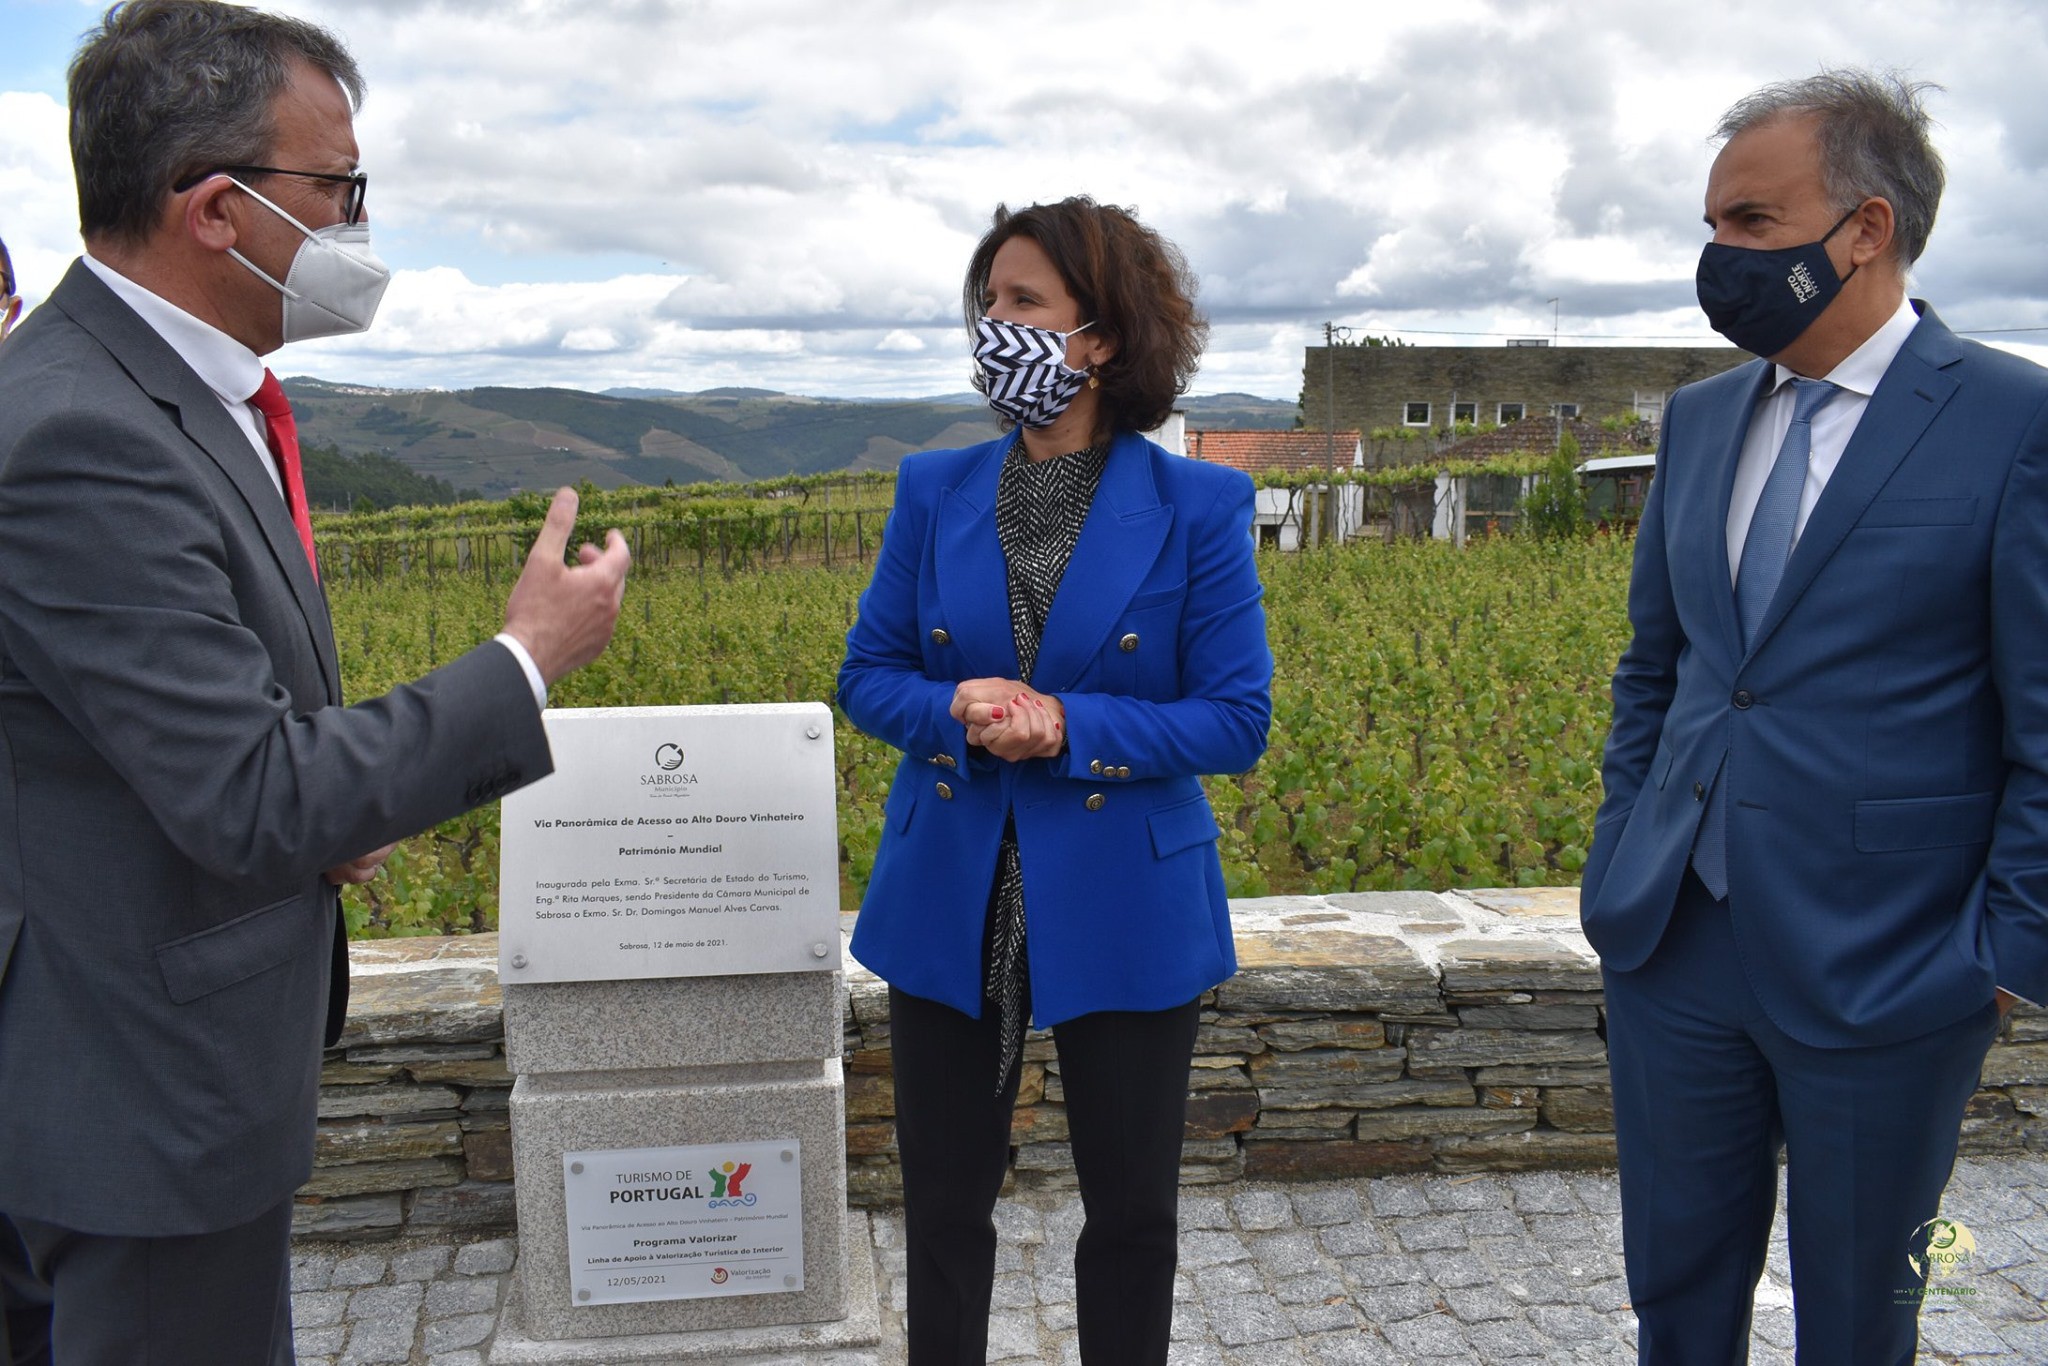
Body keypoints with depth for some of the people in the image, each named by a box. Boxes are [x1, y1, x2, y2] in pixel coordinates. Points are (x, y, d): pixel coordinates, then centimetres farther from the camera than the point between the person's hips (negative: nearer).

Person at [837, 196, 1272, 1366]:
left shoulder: (1201, 508, -7)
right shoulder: (935, 491, 1)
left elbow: (1236, 721, -8)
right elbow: (866, 676, 4)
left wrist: (1067, 728, -22)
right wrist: (957, 707, -18)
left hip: (1125, 912, -2)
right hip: (952, 908, 2)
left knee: (1132, 1205, 15)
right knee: (945, 1197, 16)